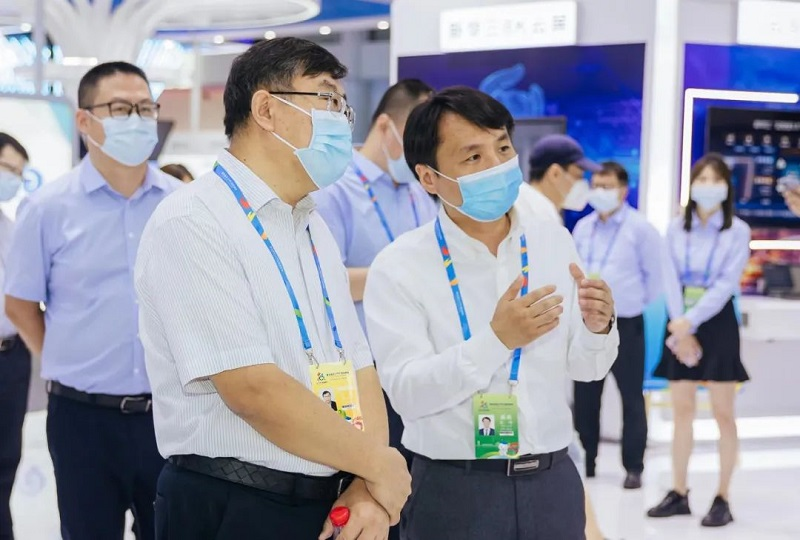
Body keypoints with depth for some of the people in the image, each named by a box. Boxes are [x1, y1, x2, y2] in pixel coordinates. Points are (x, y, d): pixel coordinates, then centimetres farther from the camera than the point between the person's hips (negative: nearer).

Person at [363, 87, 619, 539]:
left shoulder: (555, 243, 2)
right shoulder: (400, 267, -10)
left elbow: (586, 369, 6)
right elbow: (407, 393, -17)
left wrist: (598, 328, -14)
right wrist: (497, 339, -28)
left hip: (553, 483, 4)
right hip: (455, 491, -4)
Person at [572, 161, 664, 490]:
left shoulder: (640, 228, -8)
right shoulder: (583, 227, 8)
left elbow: (654, 274, -3)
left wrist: (642, 304, 1)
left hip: (626, 324, -5)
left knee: (631, 397, 2)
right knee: (584, 396, 10)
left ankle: (633, 468, 9)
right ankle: (584, 461, 20)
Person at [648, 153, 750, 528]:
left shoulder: (737, 231, -3)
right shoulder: (676, 229, 7)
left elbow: (726, 284, -11)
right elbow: (671, 280, 0)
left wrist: (690, 322, -18)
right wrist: (680, 329, -12)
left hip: (717, 324, -3)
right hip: (681, 326, 4)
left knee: (723, 414, -2)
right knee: (681, 411, 6)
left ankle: (722, 500, 2)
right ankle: (679, 493, 13)